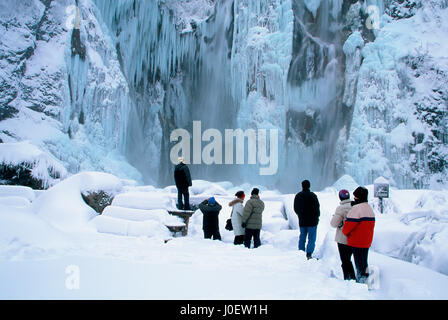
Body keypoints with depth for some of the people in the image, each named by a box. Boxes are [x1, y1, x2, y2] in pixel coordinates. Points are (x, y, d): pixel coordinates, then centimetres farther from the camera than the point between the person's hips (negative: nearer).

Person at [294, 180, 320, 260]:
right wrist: (317, 216, 6)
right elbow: (317, 208, -10)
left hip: (302, 221, 5)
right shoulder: (313, 196, -13)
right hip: (312, 221, -5)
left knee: (302, 238, 14)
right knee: (311, 238, 1)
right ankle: (309, 254, -6)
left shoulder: (298, 196, 4)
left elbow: (295, 209, 11)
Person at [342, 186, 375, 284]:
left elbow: (349, 224, -18)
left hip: (357, 241, -9)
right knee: (364, 261, 16)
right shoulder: (370, 208, 12)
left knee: (359, 262, -3)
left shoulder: (356, 208, -18)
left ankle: (361, 279, -1)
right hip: (367, 241, 9)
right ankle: (364, 277, 22)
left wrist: (345, 231, 0)